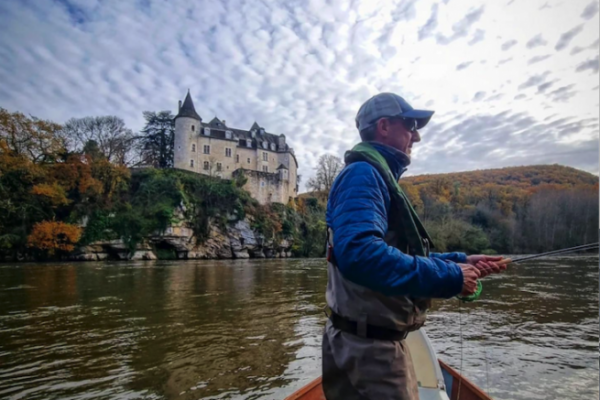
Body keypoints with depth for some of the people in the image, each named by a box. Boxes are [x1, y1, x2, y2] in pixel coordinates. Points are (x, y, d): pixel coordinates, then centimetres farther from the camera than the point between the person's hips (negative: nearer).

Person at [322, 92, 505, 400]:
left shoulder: (379, 179, 15)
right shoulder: (363, 174, -18)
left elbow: (403, 255, 20)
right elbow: (359, 253, -35)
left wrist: (460, 262, 10)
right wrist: (450, 277, -25)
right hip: (367, 347, -10)